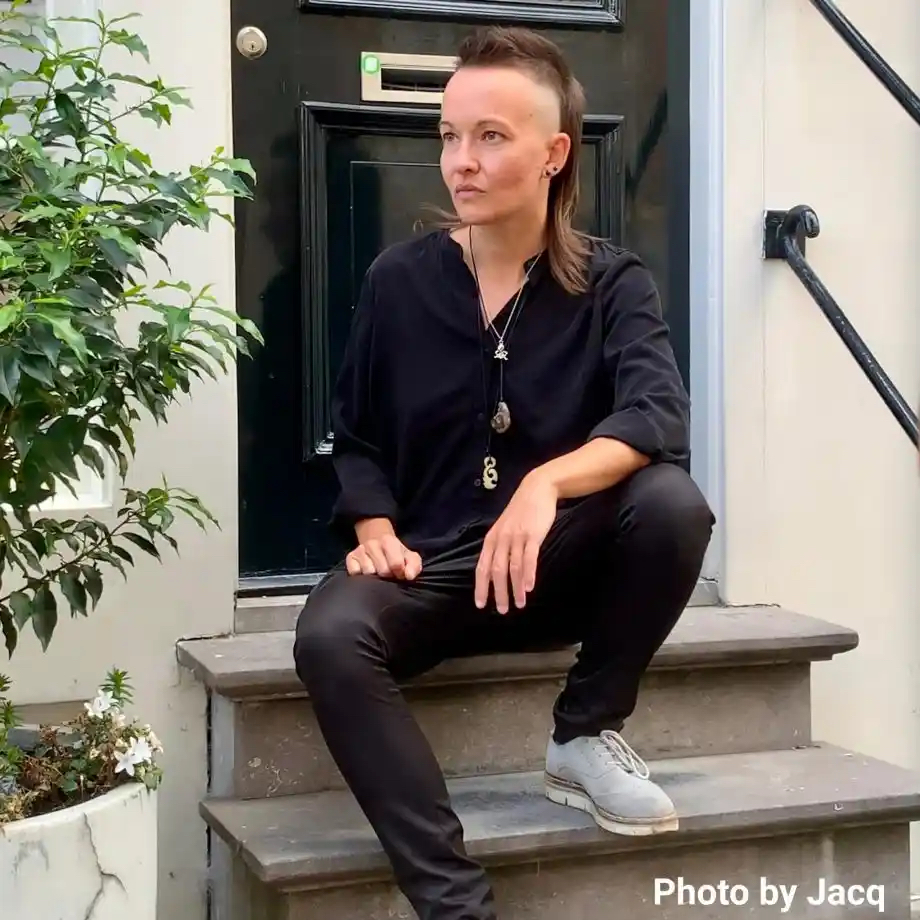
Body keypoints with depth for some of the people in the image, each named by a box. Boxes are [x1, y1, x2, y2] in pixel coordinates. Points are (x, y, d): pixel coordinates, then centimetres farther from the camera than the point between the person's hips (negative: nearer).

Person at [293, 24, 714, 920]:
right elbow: (356, 436, 9)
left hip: (566, 568, 0)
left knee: (671, 501, -31)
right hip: (431, 568, 1)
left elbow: (659, 417, -22)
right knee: (329, 636, -32)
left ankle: (586, 735, -7)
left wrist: (544, 485, -39)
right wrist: (377, 533, -11)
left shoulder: (610, 282, -4)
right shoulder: (399, 280, 0)